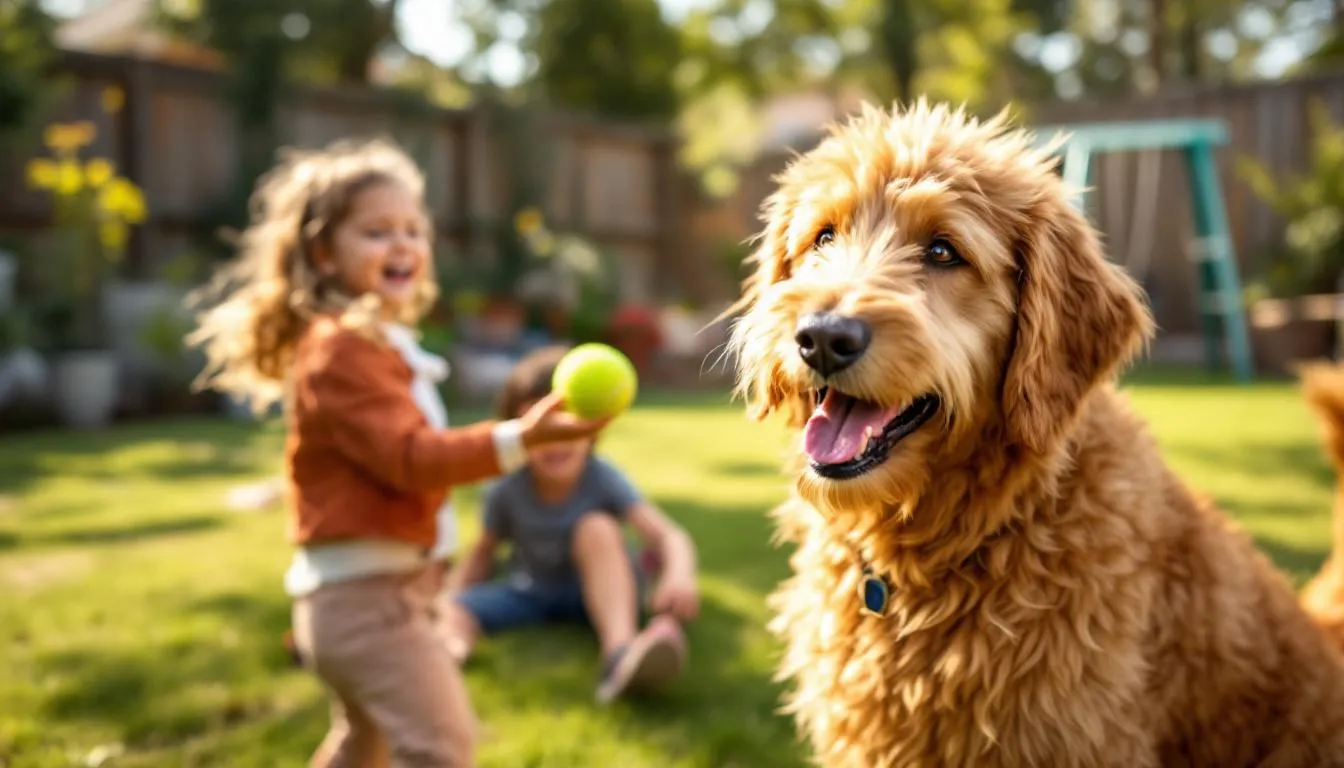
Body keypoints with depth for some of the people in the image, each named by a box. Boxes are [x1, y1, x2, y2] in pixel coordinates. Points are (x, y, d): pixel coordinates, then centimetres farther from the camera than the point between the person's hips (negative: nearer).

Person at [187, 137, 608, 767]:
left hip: (374, 585, 11)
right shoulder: (342, 349, -18)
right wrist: (518, 439, -36)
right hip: (366, 590, -11)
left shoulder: (380, 342, 15)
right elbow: (411, 457, -26)